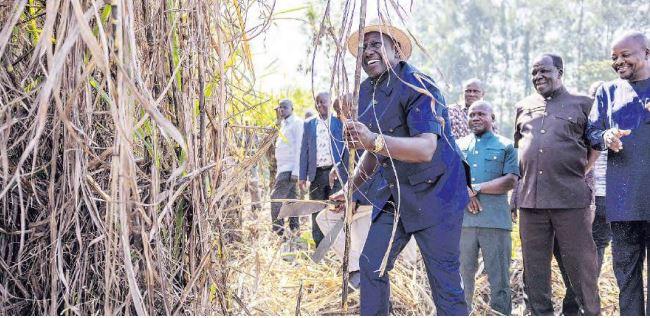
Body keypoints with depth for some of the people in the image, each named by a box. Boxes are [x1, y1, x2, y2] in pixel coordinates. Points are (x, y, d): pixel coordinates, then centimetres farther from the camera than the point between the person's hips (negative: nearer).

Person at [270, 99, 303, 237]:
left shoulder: (297, 123, -8)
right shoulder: (284, 124, 19)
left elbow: (299, 148, -15)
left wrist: (295, 171, -20)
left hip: (290, 169, -9)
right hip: (283, 168, 9)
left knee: (276, 198, -14)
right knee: (290, 200, 10)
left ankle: (278, 232, -13)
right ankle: (295, 230, 14)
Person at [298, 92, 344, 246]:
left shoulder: (339, 123, 4)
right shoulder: (309, 125, 11)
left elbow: (345, 148, 3)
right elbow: (304, 151, 10)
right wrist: (302, 176, 4)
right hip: (316, 174, 3)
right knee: (317, 211, 6)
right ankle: (319, 248, 14)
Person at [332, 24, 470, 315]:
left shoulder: (418, 86, -19)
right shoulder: (366, 91, 7)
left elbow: (426, 149, -32)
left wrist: (373, 140, -43)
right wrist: (351, 188, 13)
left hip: (434, 193, -8)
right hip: (396, 194, 8)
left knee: (444, 281, -5)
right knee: (371, 265, 6)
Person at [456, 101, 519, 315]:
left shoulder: (506, 146, 7)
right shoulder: (457, 146, 16)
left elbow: (511, 181, -5)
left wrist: (475, 188, -11)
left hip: (495, 220, -3)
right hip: (462, 219, 3)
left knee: (499, 278, 0)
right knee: (463, 275, 8)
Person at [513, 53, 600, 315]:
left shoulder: (582, 104, 7)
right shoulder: (523, 107, 17)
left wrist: (580, 172, 1)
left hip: (571, 198, -4)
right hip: (530, 197, 4)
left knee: (580, 263, -1)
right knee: (534, 265, 7)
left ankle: (591, 311, 9)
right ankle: (540, 313, 17)